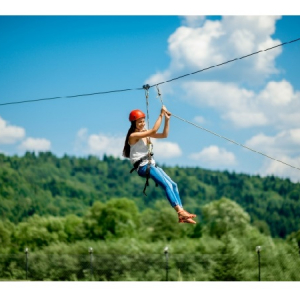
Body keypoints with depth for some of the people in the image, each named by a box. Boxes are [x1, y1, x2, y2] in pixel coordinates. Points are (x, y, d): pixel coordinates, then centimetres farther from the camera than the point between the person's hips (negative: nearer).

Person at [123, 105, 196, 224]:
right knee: (167, 184, -23)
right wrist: (161, 115, -16)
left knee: (173, 185, -3)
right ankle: (180, 211, -29)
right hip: (142, 167, -9)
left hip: (151, 165, 9)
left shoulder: (145, 133, 15)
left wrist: (167, 119, 3)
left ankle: (181, 216, -8)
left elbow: (164, 135, 13)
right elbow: (154, 131, -20)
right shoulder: (133, 136, -10)